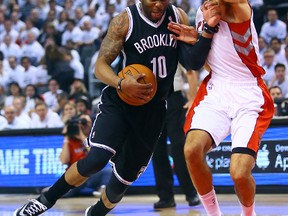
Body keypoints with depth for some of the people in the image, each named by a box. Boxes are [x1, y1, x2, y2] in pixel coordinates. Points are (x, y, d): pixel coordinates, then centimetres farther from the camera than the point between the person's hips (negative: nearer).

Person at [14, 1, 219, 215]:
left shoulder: (178, 17, 1)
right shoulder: (125, 21, -11)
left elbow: (196, 61, 4)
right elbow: (100, 65, -10)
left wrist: (208, 30, -14)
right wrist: (121, 84, -31)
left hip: (153, 110, 4)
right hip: (118, 102, -4)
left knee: (125, 177, 8)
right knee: (97, 159, -25)